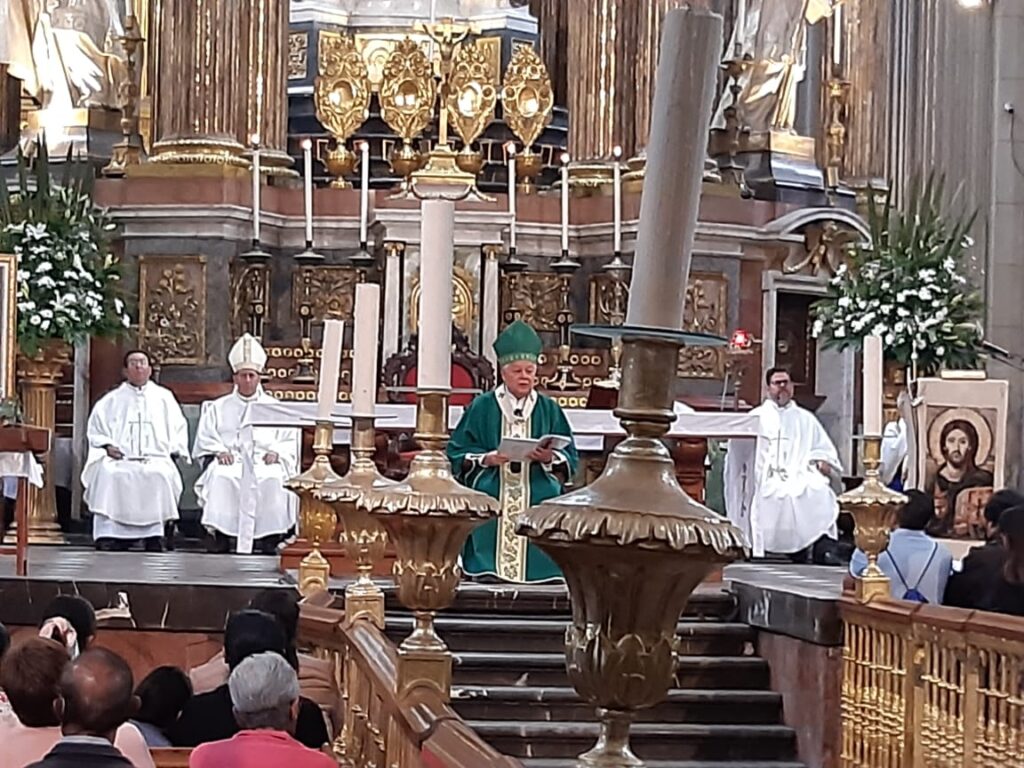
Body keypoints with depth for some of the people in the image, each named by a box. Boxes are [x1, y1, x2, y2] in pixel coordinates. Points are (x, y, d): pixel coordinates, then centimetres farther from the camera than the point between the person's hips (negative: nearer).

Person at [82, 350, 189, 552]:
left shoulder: (164, 397, 24)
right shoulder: (112, 400, 23)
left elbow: (178, 428, 22)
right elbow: (95, 429, 17)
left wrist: (174, 450, 4)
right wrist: (107, 445, -3)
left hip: (156, 459, 0)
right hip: (120, 458, 0)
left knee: (161, 475, -36)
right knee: (107, 473, -35)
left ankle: (154, 536, -34)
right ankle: (109, 535, -35)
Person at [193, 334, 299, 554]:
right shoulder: (219, 408, 22)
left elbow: (290, 441, 15)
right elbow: (205, 436, 14)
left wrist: (276, 453, -6)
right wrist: (219, 451, -6)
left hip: (264, 462, 0)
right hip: (230, 461, 0)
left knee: (273, 480, -35)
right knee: (221, 478, -35)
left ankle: (271, 537, -32)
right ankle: (220, 535, -34)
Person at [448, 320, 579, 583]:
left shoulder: (549, 410, 11)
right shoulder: (482, 407, 6)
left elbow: (571, 459, 8)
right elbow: (457, 453, 4)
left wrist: (550, 458, -14)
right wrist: (486, 459, -14)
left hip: (537, 505, 1)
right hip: (490, 505, -1)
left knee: (535, 558, -7)